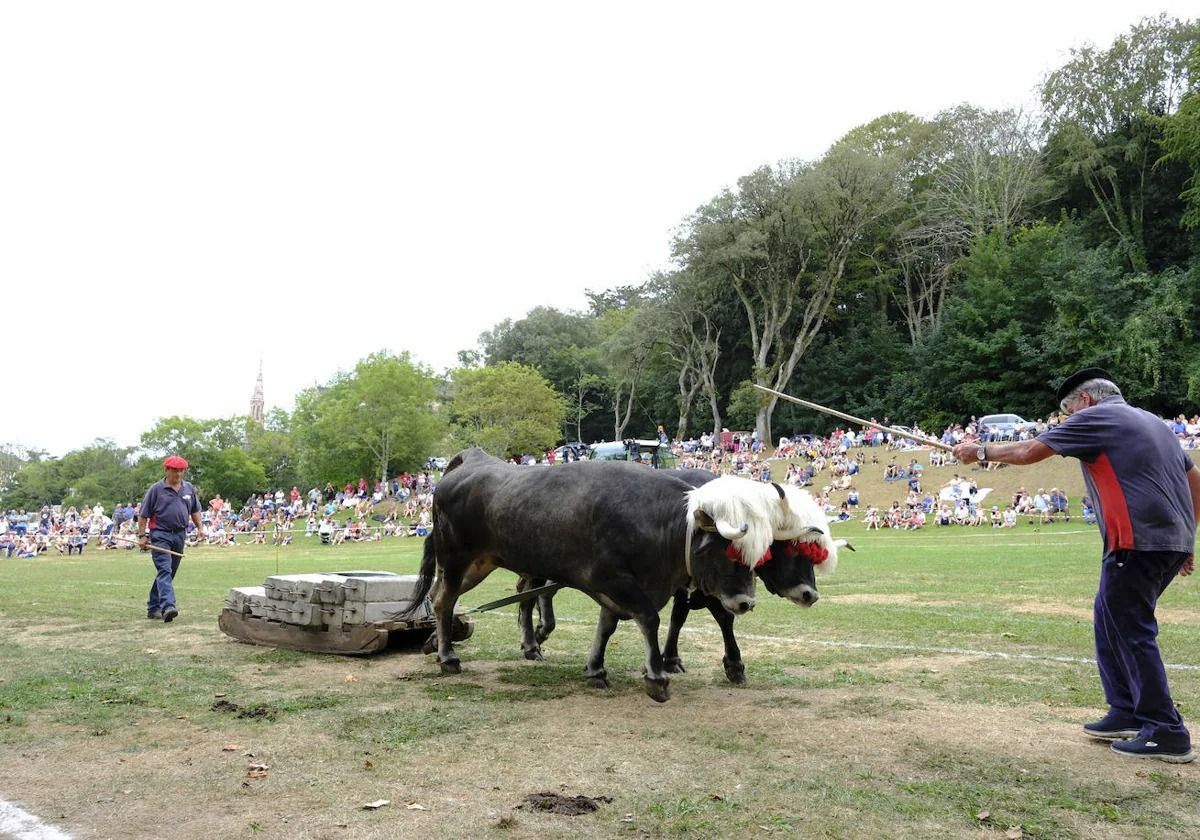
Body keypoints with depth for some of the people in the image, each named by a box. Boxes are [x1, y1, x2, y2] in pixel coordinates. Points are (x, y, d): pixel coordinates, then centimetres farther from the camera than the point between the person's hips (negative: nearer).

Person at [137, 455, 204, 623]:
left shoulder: (189, 488, 11)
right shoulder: (156, 489, -3)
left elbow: (194, 511, 22)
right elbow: (143, 515, -1)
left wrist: (200, 527, 11)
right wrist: (142, 536, -6)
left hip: (180, 534, 6)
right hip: (160, 535, -6)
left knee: (169, 573, 10)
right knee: (164, 570, -17)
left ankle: (153, 607, 21)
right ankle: (168, 606, -28)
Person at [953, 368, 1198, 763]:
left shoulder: (1096, 417, -3)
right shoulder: (1152, 422, 23)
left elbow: (1027, 452, -3)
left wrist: (980, 451, 11)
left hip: (1139, 542, -9)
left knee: (1132, 631, -2)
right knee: (1112, 622, 18)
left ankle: (1166, 733, 1)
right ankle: (1126, 713, 22)